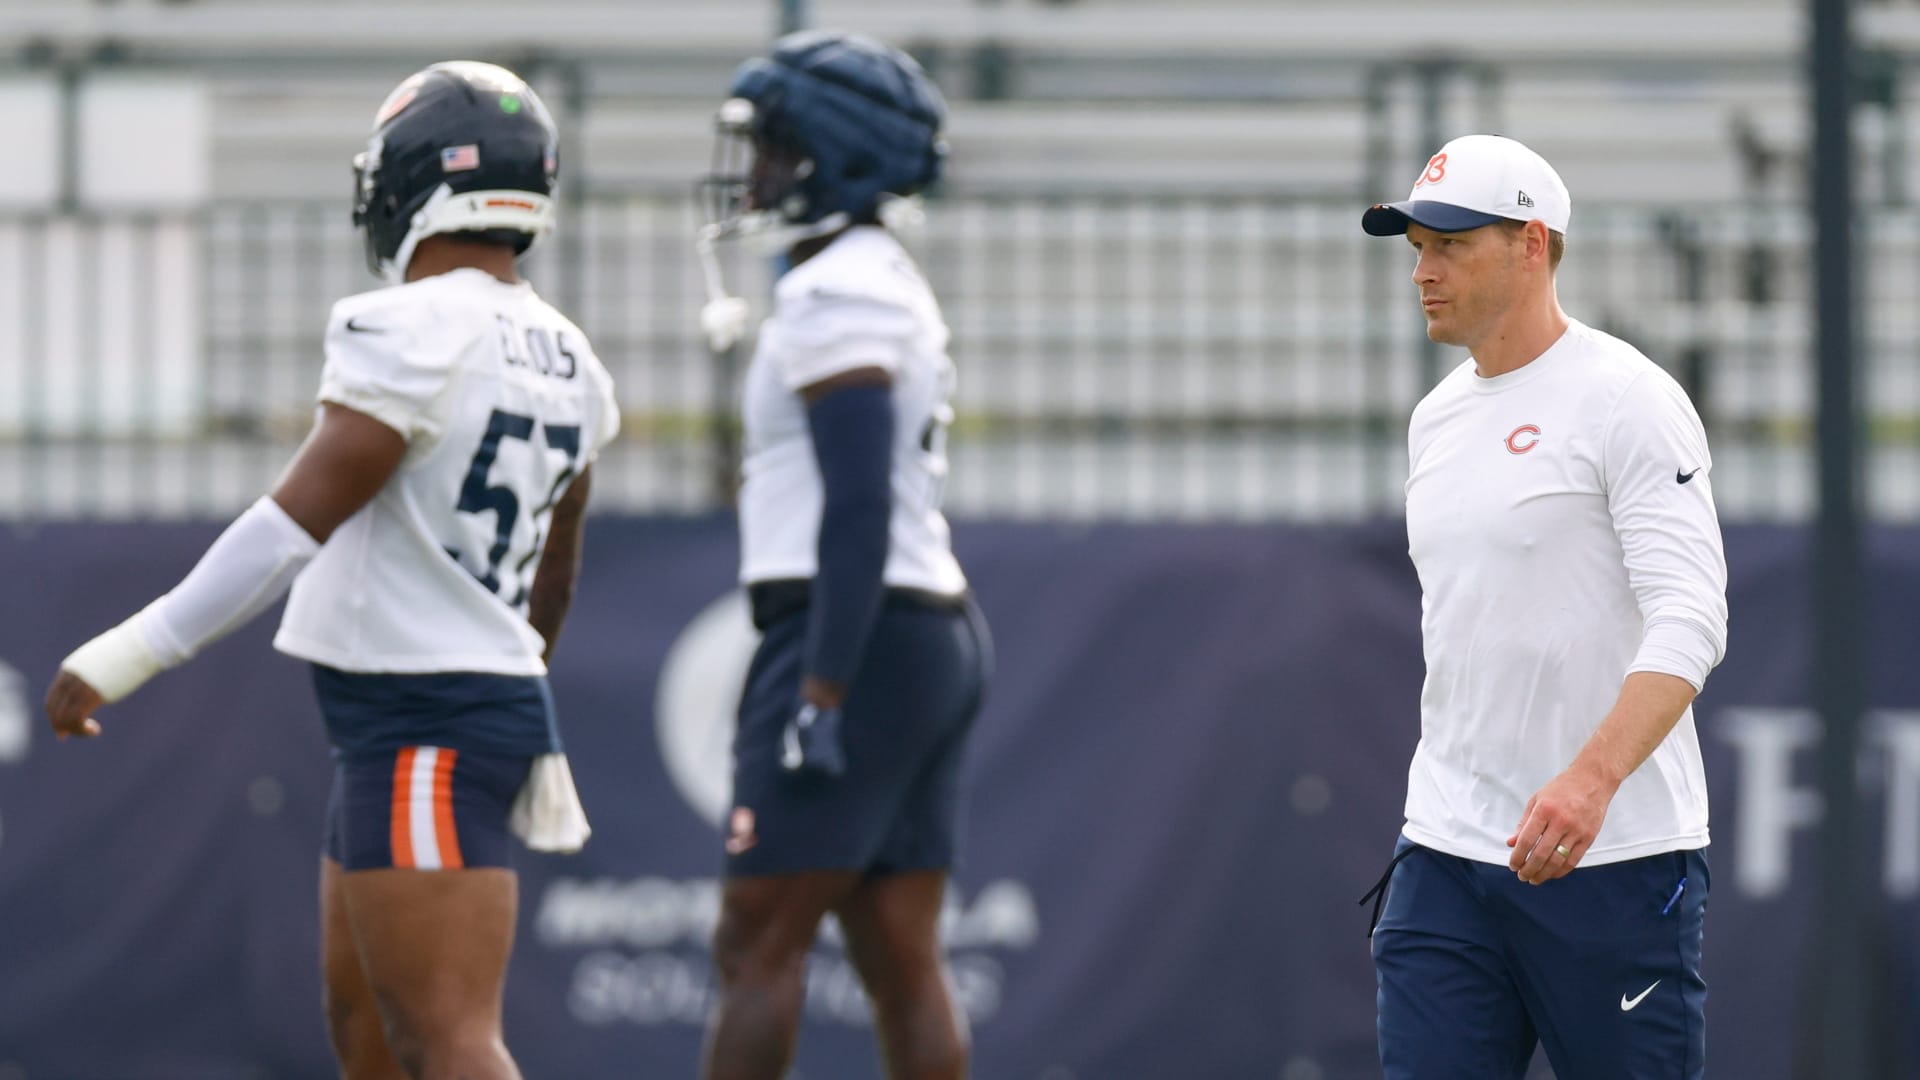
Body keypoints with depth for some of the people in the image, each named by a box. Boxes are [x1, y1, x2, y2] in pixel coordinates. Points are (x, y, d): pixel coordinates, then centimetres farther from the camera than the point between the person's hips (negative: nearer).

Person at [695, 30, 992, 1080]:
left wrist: (821, 697, -22)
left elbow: (859, 509, -20)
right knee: (901, 963, 7)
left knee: (756, 944, -7)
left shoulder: (838, 297, -13)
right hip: (932, 632, 10)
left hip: (857, 639, -10)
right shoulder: (889, 288, 19)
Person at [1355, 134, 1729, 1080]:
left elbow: (1689, 620, -19)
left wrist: (1591, 779, -33)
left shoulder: (1626, 399, -9)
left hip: (1614, 859, -7)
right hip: (1447, 861, 7)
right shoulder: (1437, 418, 15)